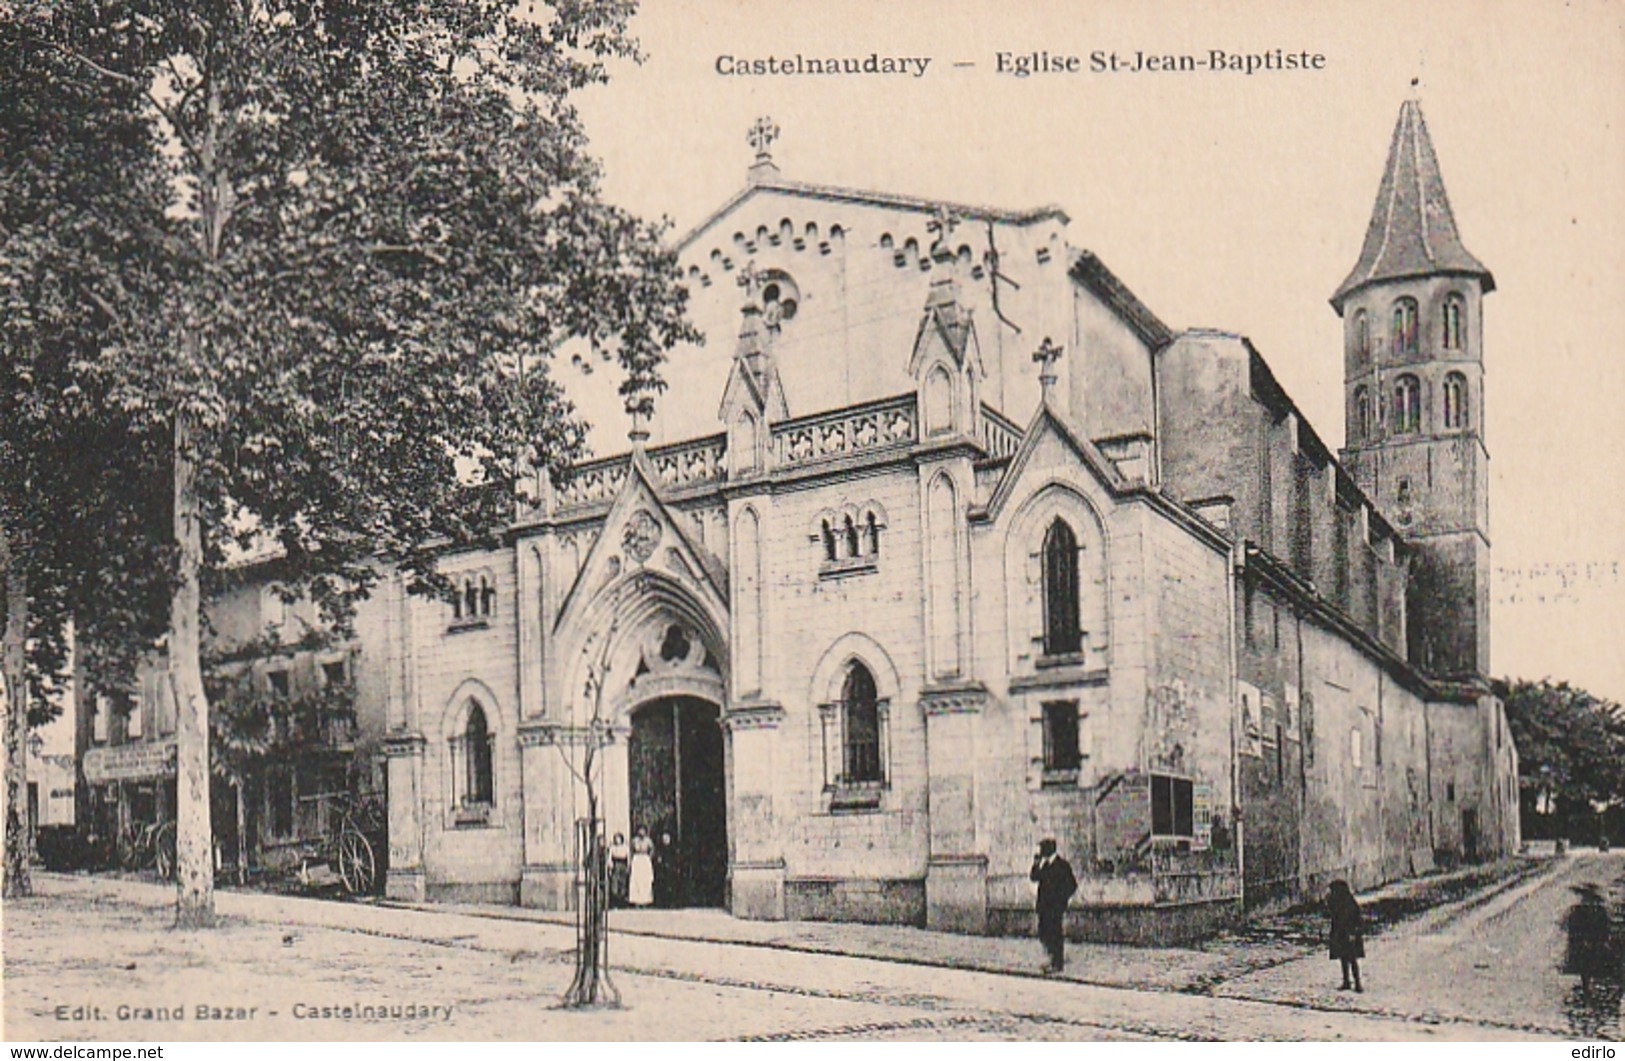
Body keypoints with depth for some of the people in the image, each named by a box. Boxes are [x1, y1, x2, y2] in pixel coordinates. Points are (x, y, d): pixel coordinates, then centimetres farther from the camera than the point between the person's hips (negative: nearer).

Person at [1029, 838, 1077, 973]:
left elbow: (1072, 884, -9)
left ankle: (1058, 964, 3)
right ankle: (1054, 961, 22)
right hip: (1045, 906, 8)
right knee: (1043, 933, 9)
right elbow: (1034, 877, 9)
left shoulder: (1062, 864, -9)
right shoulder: (1044, 864, 13)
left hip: (1057, 906, -7)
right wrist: (1036, 864, -4)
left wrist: (1062, 899, -10)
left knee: (1056, 934, -4)